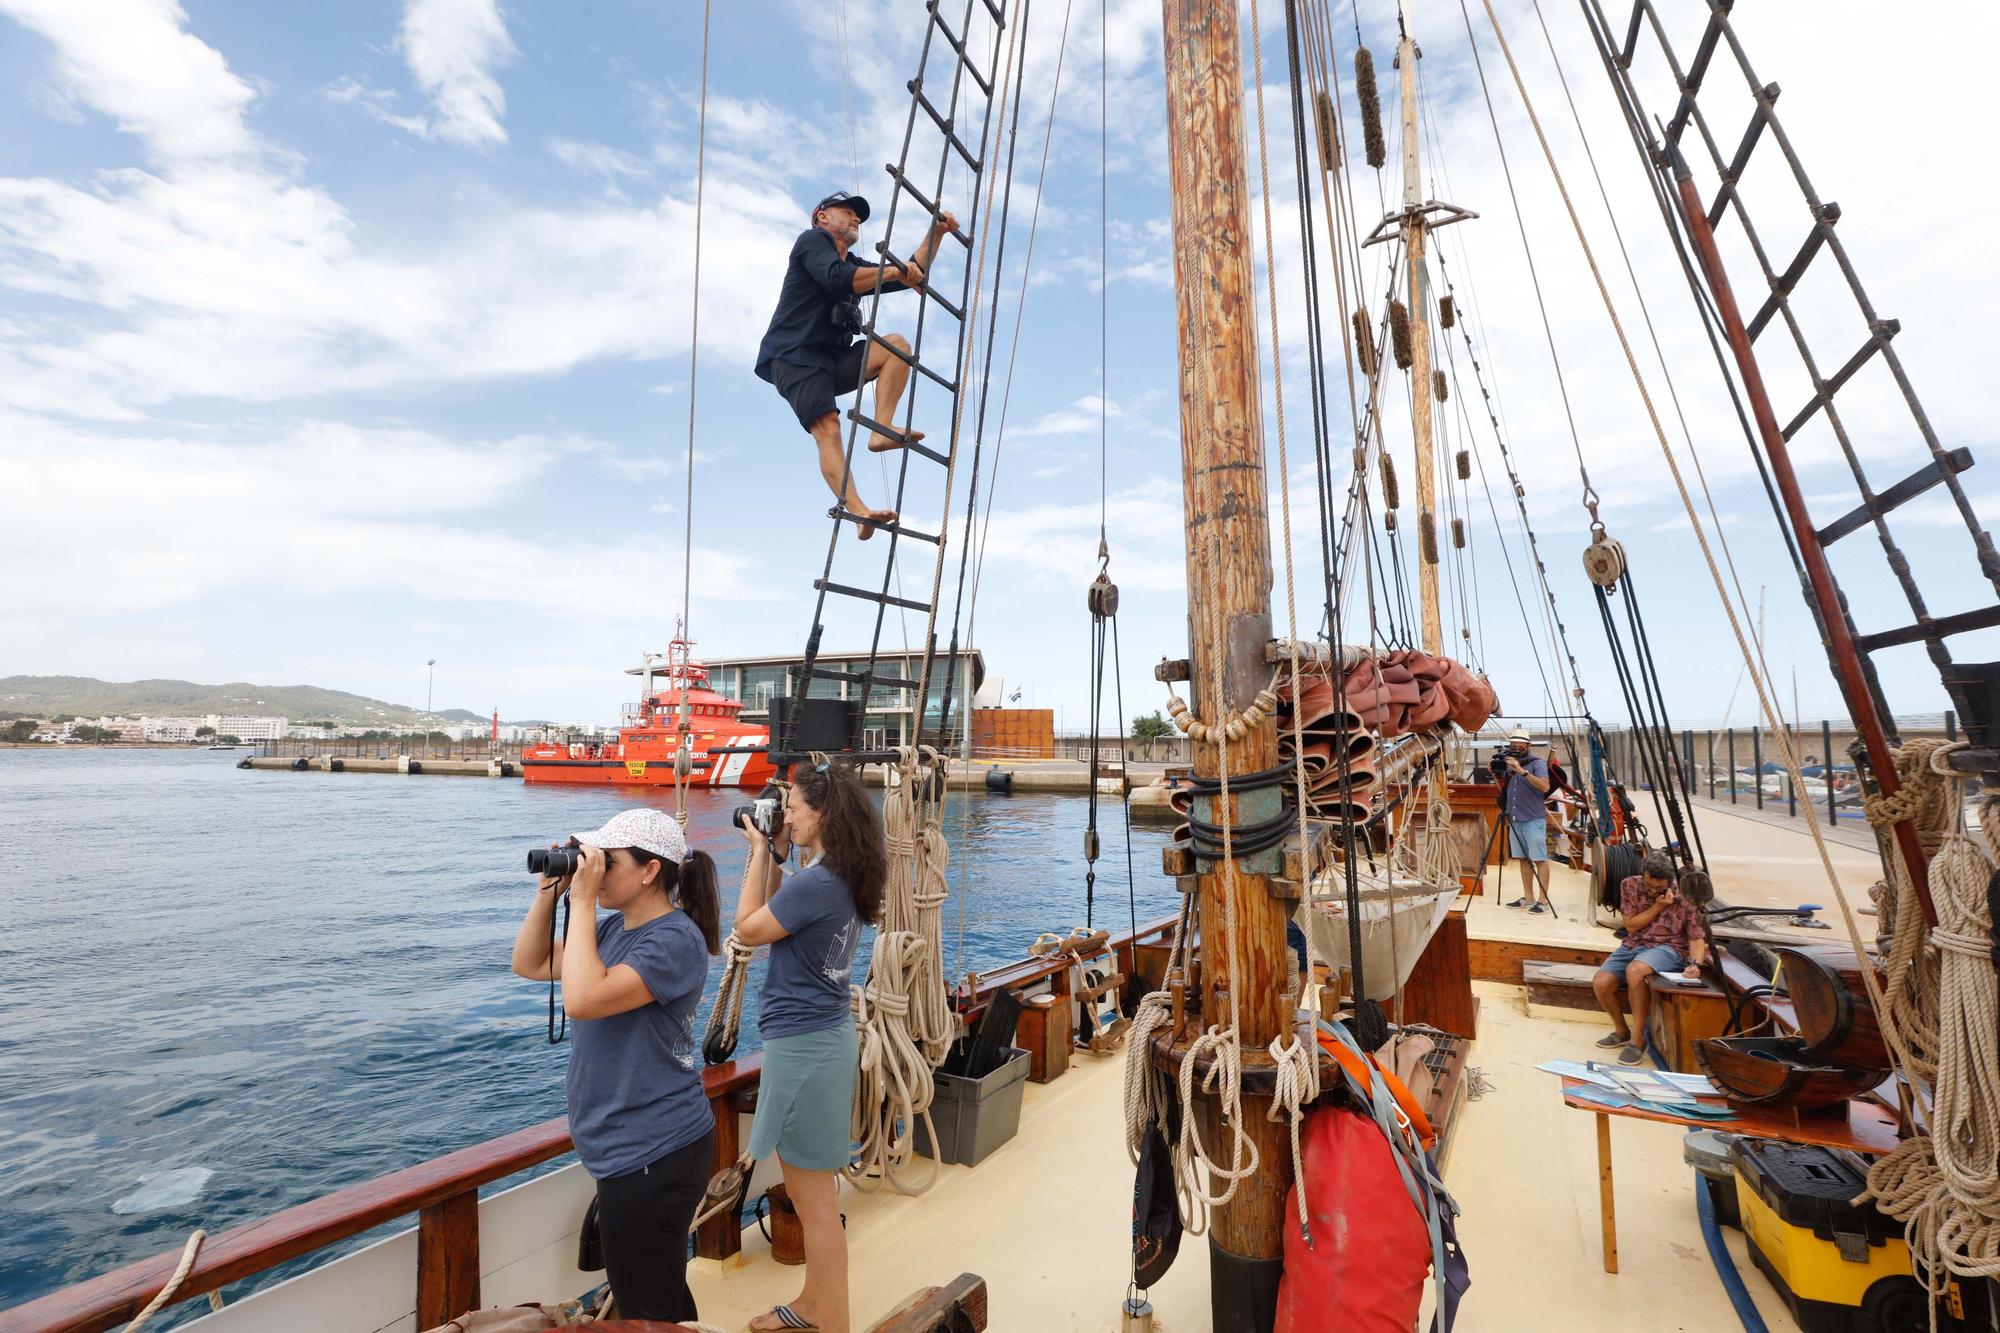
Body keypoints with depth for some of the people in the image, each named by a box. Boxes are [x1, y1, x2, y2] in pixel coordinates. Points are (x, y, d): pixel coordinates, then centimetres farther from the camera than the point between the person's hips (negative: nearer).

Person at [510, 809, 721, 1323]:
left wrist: (582, 901, -27)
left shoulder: (675, 940, -23)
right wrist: (549, 891, -2)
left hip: (652, 1157, -9)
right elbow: (529, 965, 11)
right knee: (664, 1290, 25)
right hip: (629, 1148, 9)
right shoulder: (613, 928, 5)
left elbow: (583, 999, -33)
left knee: (646, 1308, 7)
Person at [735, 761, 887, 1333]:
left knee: (814, 1199, 5)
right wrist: (778, 854, 7)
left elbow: (747, 929, -12)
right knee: (813, 1189, 24)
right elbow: (784, 917, 13)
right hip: (825, 1036, 10)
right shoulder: (842, 878, 4)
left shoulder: (816, 882, -24)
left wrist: (761, 851, -8)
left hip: (801, 1045, -10)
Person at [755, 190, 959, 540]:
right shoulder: (812, 240, 6)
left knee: (897, 344, -11)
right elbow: (836, 278, -16)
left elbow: (913, 276, 27)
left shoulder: (855, 267, 28)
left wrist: (937, 232, 21)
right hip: (793, 357, -7)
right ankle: (858, 510, -42)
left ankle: (881, 429, -24)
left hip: (832, 362, 7)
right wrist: (894, 271, -12)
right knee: (827, 427, -27)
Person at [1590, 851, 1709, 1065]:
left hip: (1668, 948, -4)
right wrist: (1658, 907, -12)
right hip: (1633, 944, 4)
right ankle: (1621, 1031, 12)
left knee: (1635, 970, -38)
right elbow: (1631, 926, 0)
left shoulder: (1684, 897, -7)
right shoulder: (1630, 885, 0)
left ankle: (1638, 1038, -20)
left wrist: (1695, 964, -27)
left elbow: (1697, 940, -6)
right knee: (1600, 983, -20)